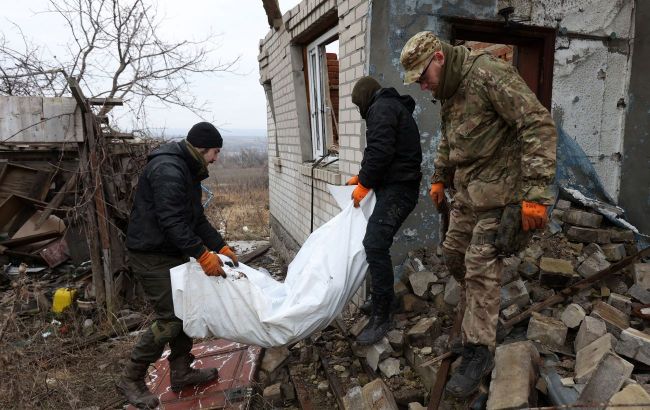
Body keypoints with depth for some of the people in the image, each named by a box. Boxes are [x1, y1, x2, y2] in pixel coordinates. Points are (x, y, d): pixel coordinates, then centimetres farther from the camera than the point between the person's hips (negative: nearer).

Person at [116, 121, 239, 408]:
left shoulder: (188, 171, 13)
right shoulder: (168, 169, -21)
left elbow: (197, 218, 14)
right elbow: (172, 221, -29)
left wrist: (221, 246, 6)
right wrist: (203, 255, -30)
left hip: (173, 254, 10)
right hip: (152, 256, -10)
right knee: (170, 320, -6)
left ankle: (181, 372, 28)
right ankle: (131, 380, 12)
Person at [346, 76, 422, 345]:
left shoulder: (381, 108, -6)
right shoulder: (393, 107, 27)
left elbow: (380, 151, -19)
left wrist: (364, 184, -10)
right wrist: (363, 177, 24)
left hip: (397, 189, -11)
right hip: (396, 186, 11)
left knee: (375, 245, -18)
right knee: (376, 244, 12)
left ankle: (381, 317, -16)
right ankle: (383, 299, 24)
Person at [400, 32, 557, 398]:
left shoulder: (489, 73, -18)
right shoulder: (448, 90, 11)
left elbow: (539, 125, -23)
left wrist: (536, 192, -28)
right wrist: (439, 178, 29)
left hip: (498, 189, -9)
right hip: (467, 189, 9)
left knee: (481, 266, -8)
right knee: (454, 253, 13)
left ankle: (479, 352, 6)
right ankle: (486, 309, 37)